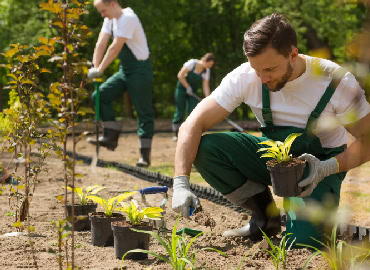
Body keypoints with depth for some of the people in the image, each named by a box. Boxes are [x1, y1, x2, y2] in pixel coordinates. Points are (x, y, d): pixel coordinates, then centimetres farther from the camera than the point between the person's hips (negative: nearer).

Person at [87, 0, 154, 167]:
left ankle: (145, 155, -2)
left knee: (143, 111, -5)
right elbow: (101, 44, 1)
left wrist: (100, 70, -23)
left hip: (139, 70, -9)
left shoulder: (128, 18, -20)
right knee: (100, 95, -3)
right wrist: (95, 68, -9)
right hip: (124, 70, 9)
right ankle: (111, 137, 0)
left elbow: (115, 48, -24)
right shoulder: (110, 19, 6)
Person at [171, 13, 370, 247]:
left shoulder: (336, 81, -24)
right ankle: (266, 218, -3)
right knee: (204, 149, -22)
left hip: (321, 164, -3)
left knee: (302, 240, -30)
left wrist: (329, 167, -32)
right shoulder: (245, 78, -19)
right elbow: (194, 124, -20)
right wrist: (181, 183, -33)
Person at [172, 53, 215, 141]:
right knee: (180, 112, -6)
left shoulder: (207, 71, -6)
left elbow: (205, 86, -7)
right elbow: (180, 75, -17)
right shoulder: (192, 63, -20)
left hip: (193, 91, 4)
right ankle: (176, 134, 4)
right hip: (182, 88, -4)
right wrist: (187, 87, -17)